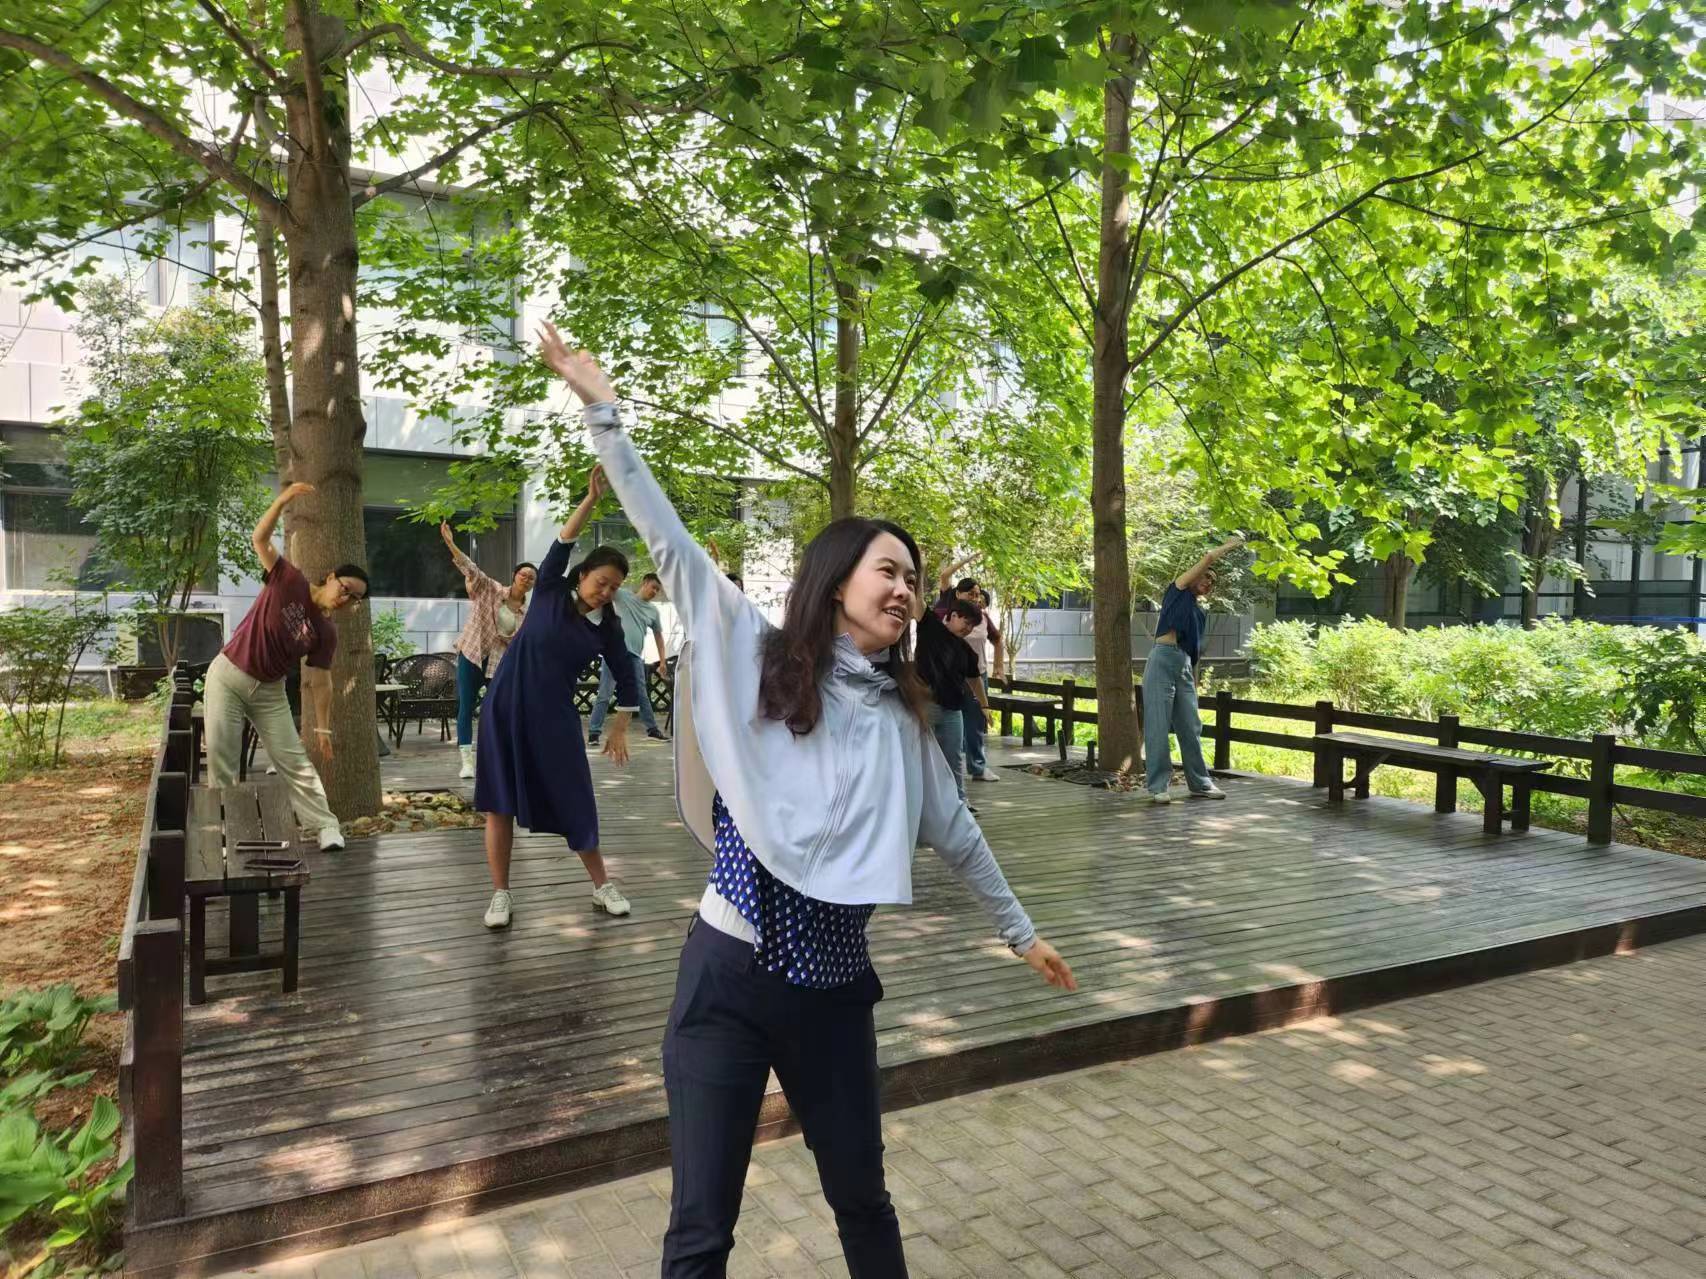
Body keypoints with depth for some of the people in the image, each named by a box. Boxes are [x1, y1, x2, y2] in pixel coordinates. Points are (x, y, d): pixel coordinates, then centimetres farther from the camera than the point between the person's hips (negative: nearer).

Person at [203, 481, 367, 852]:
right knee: (220, 758, -1)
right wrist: (282, 501, -31)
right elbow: (259, 539, -17)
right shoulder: (290, 582, -12)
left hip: (269, 691, 2)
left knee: (294, 759, -2)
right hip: (227, 676, -2)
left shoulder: (327, 634, -7)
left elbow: (320, 682, -5)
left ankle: (326, 826, -1)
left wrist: (323, 728, -10)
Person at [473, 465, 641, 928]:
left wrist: (619, 728, 4)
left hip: (555, 715, 1)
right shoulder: (550, 591, -5)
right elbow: (562, 543, -20)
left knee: (574, 800, 3)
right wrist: (592, 499, -30)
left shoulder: (608, 628, -1)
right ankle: (500, 894, 11)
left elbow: (626, 679, 7)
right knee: (500, 802, 1)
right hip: (507, 705, -1)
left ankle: (602, 885, 18)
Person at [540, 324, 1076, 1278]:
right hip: (731, 969, -3)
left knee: (862, 1195, 21)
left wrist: (1021, 929, 26)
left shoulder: (902, 714, 8)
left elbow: (955, 830, 18)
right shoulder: (758, 656, -3)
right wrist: (605, 409, -11)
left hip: (836, 979, 4)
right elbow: (672, 545, -8)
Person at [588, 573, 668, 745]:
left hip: (636, 656, 4)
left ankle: (652, 729, 18)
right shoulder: (623, 595, 4)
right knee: (605, 694, -5)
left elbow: (658, 635, 22)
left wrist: (662, 660, 16)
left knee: (642, 694, 9)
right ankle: (594, 732, -1)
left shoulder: (654, 611, 16)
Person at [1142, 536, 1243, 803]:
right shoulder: (1177, 591, 8)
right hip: (1163, 660, -7)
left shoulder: (1199, 613, 24)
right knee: (1158, 726, -5)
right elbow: (1209, 557, 2)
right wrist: (1232, 544, 17)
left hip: (1184, 666, 7)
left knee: (1191, 727, 9)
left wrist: (1195, 687, 18)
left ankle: (1200, 783, 19)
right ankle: (1158, 786, -1)